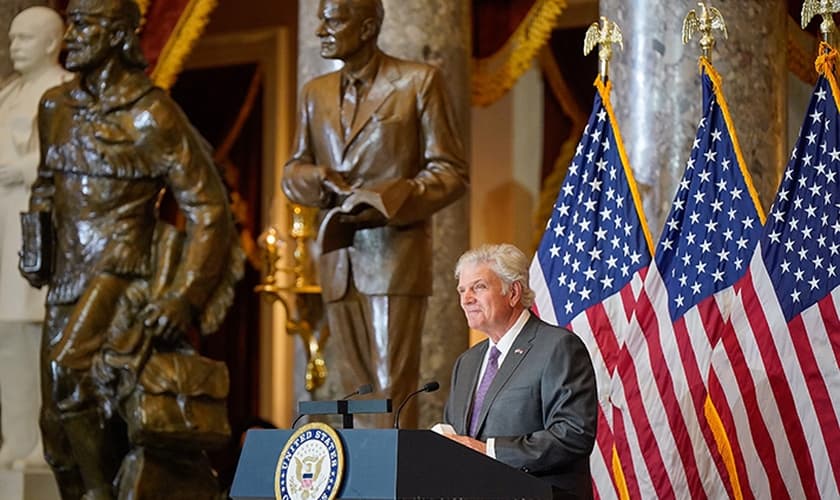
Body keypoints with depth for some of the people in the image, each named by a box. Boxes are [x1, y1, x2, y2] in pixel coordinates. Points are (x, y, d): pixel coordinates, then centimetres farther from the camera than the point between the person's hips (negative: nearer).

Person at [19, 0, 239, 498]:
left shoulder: (151, 115, -10)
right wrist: (33, 241, 10)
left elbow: (209, 211, -11)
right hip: (66, 279, 7)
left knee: (69, 371, -30)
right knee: (59, 426, 7)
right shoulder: (56, 106, 10)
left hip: (120, 273, -7)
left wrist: (183, 298, -21)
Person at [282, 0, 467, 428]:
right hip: (339, 261, 5)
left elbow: (451, 171, -2)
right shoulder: (315, 93, 17)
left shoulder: (418, 82, 1)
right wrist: (322, 181, -6)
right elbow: (293, 172, 19)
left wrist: (385, 206, -17)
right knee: (357, 388, 5)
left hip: (395, 253, -5)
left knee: (392, 385, -11)